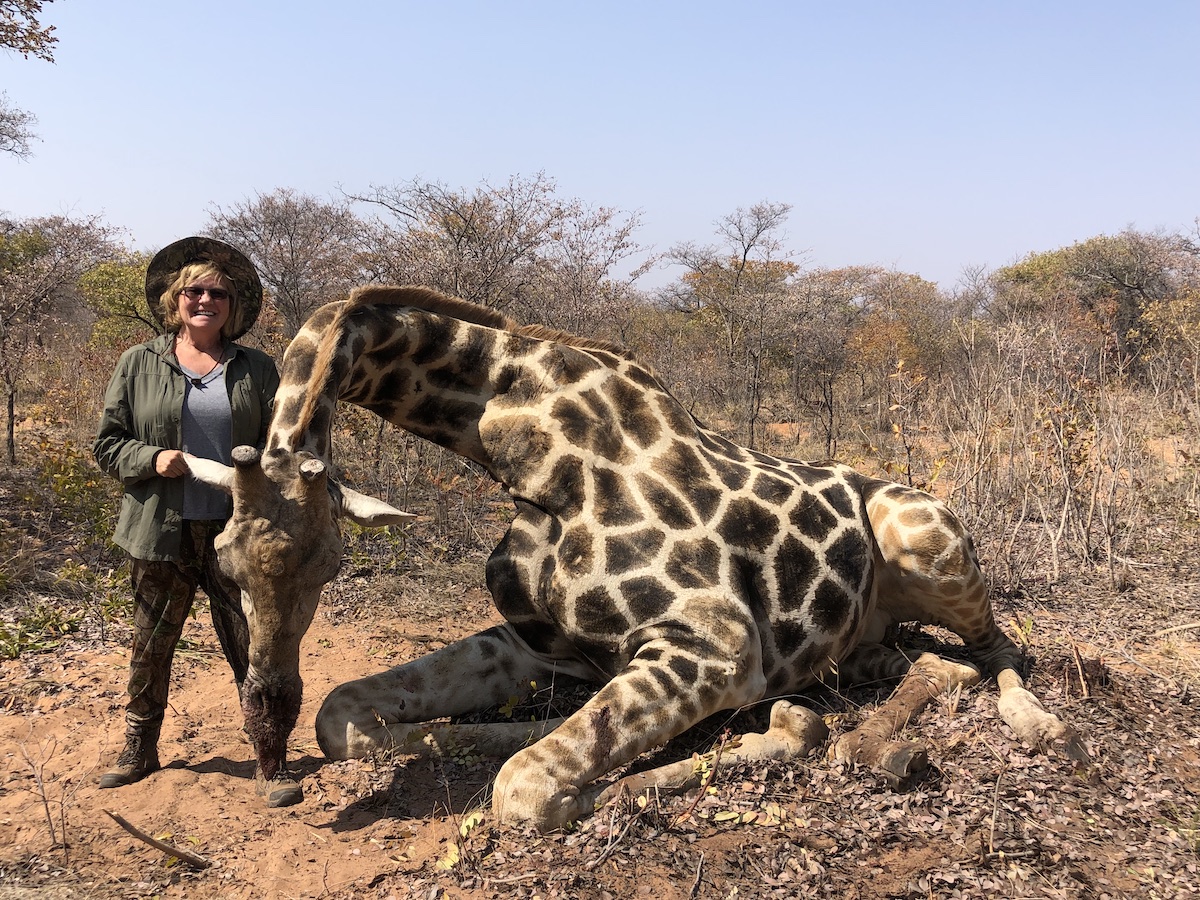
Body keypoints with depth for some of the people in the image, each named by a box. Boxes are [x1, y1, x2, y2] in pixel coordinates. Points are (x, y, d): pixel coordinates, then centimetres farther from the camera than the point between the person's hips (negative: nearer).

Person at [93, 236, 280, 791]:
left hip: (235, 533, 0)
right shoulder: (139, 364, 5)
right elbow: (107, 443, 5)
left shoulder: (256, 369, 7)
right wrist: (152, 459, -13)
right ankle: (139, 749, 32)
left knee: (251, 646, 2)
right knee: (150, 646, 13)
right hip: (161, 534, 1)